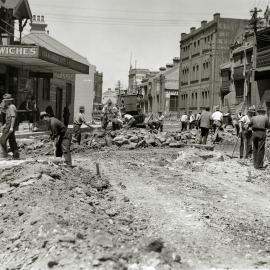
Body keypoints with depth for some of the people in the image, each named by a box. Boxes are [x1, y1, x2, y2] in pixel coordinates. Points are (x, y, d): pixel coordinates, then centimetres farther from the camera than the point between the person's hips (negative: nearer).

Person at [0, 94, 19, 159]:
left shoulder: (11, 107, -13)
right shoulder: (8, 107, 18)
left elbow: (13, 117, -21)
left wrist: (11, 127, -26)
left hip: (10, 127, -10)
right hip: (7, 126, 10)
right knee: (12, 141, 10)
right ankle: (16, 155, 12)